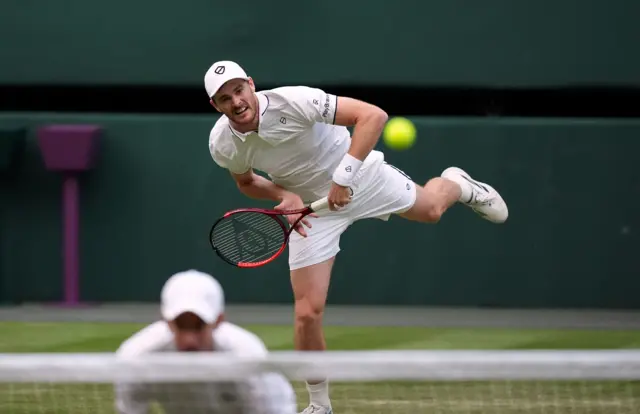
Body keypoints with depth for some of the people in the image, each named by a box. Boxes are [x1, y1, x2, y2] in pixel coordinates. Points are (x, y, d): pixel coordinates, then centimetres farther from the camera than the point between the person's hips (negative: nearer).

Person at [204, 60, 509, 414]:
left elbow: (373, 115, -35)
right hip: (310, 205, 2)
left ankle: (455, 185, 61)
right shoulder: (222, 145, -21)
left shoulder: (292, 102, -36)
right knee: (307, 314, -6)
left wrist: (343, 176, -40)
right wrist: (284, 195, -19)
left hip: (361, 175, -2)